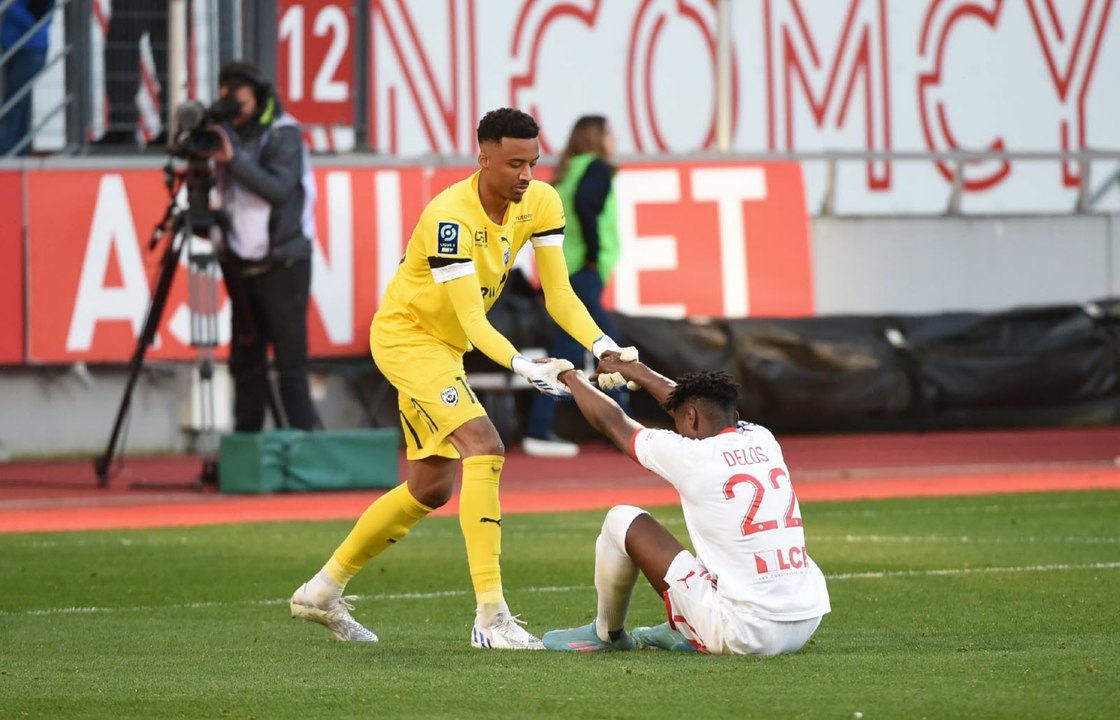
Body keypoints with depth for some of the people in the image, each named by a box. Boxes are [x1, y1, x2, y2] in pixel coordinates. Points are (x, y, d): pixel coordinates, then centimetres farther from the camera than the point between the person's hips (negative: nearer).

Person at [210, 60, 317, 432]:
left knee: (290, 365, -8)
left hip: (283, 265, -6)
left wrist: (235, 158, -29)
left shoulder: (283, 133, -7)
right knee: (246, 364, 7)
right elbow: (225, 197, 14)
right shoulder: (225, 133, 10)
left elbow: (281, 188, -21)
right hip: (242, 267, 6)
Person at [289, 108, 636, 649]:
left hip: (442, 347, 9)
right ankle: (490, 618, -30)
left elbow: (559, 295, -10)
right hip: (405, 335, -9)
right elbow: (473, 322, -34)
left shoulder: (540, 204, -9)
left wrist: (600, 344, -27)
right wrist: (521, 365, -49)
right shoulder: (449, 218, -31)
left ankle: (322, 591, 31)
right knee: (483, 446, -26)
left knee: (431, 488, 16)